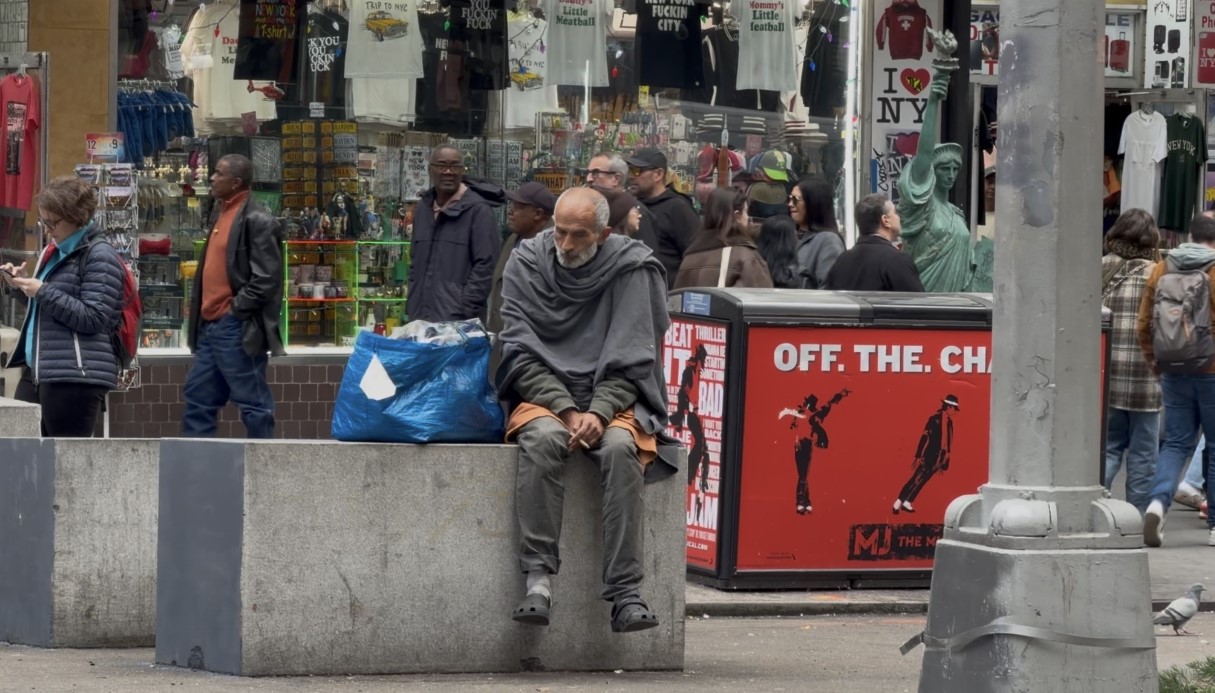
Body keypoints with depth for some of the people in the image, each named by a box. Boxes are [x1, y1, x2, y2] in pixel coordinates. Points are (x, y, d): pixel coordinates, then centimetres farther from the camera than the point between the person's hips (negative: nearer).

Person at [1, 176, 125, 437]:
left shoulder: (100, 257, -8)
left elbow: (93, 318, -15)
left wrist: (42, 292, -15)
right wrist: (22, 285, 13)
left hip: (77, 376, -9)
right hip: (38, 370, 9)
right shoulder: (56, 252, 20)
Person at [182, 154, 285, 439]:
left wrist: (235, 309, -15)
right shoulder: (221, 214, 16)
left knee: (253, 404, -3)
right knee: (198, 399, 11)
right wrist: (200, 312, 13)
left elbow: (266, 279, -17)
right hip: (211, 326, 10)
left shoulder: (257, 222, -12)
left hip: (236, 329, -10)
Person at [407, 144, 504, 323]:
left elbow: (486, 265, -11)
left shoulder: (477, 209, -6)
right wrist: (412, 305, 14)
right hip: (420, 317, 7)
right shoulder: (423, 208, 17)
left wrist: (465, 312, -15)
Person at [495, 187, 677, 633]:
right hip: (542, 394, 0)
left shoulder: (631, 267, -1)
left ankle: (625, 592, -34)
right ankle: (539, 578, -35)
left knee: (620, 447, -33)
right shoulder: (526, 263, 2)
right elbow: (521, 352, -2)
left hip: (612, 397, 0)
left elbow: (632, 359, -2)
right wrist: (567, 410, -14)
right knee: (543, 439, -34)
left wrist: (599, 411, -18)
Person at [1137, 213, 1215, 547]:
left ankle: (1158, 501, -16)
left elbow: (1144, 325, 8)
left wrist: (1155, 365, 19)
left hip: (1174, 374, 3)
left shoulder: (1161, 270, 5)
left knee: (1175, 444, 9)